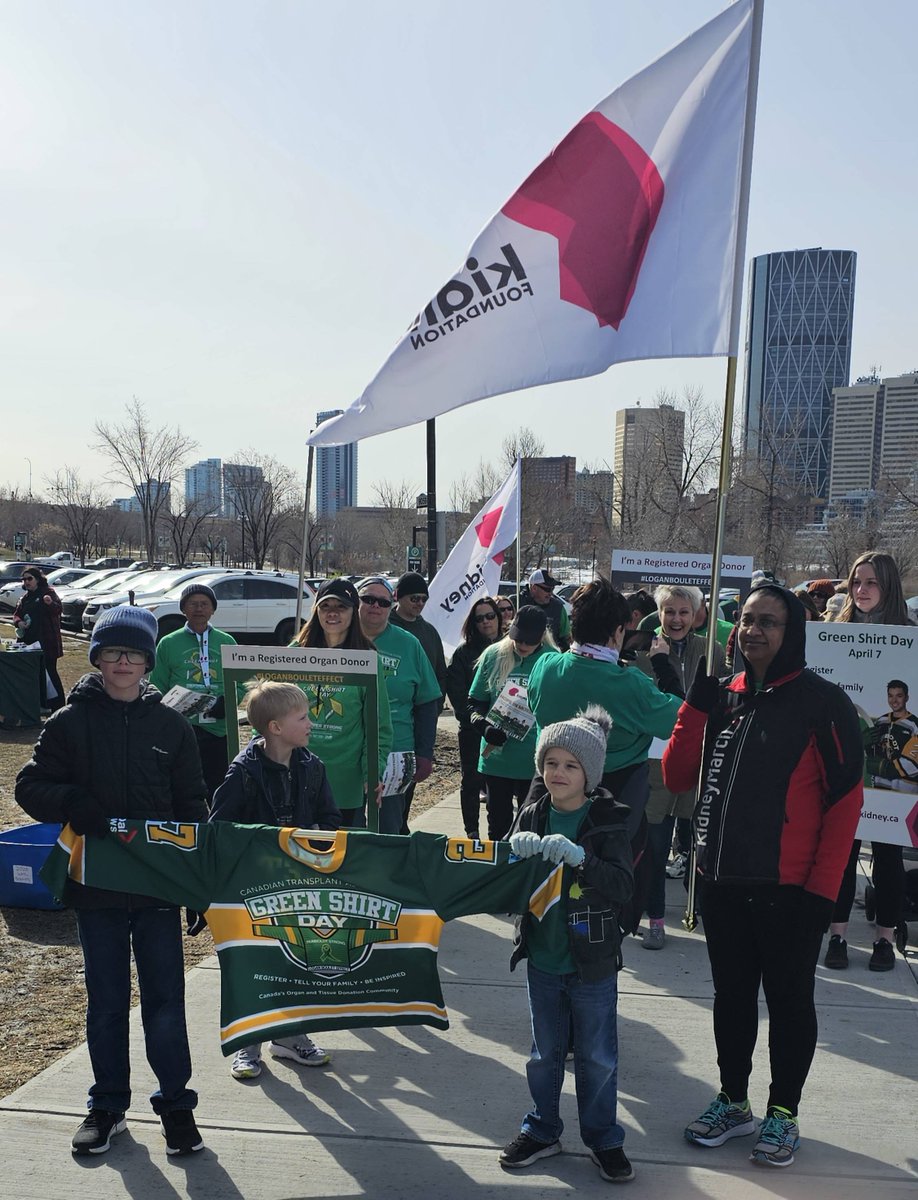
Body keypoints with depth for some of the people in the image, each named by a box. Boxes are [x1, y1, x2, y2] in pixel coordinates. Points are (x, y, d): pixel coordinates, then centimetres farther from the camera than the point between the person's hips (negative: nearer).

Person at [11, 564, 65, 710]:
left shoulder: (48, 592, -5)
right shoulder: (26, 597, 17)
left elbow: (58, 609, -19)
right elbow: (16, 614, 20)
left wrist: (50, 603, -41)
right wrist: (18, 622, -2)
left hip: (46, 642, -7)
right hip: (29, 641, 7)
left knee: (50, 672, -9)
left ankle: (58, 707, -6)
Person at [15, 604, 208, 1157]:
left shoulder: (171, 726, 1)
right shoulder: (70, 722, -1)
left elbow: (192, 805, 5)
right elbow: (31, 787, -2)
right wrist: (71, 803, -22)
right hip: (96, 882, 0)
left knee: (165, 996, 5)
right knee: (107, 998, 12)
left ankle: (176, 1102, 19)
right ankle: (108, 1106, 27)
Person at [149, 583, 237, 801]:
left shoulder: (227, 642, 11)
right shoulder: (169, 643, 8)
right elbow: (157, 688, 6)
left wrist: (228, 702, -9)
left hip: (219, 728, 1)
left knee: (217, 791, 6)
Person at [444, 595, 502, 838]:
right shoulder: (464, 652, 2)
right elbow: (455, 689, -2)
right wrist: (471, 715, -11)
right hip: (473, 729, -1)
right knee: (472, 781, 5)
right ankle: (471, 831, 14)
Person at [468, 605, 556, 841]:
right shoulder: (493, 655, 0)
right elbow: (475, 702, 6)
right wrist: (484, 726, -13)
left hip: (535, 761, -2)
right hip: (496, 757, 2)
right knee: (498, 821, 14)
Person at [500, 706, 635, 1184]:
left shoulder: (607, 821, -12)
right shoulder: (532, 816, -3)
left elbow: (621, 886, -22)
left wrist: (578, 856, -37)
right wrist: (516, 851, -26)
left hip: (592, 963, -3)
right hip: (542, 960, 3)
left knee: (597, 1058, 12)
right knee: (544, 1054, 18)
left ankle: (603, 1138, 29)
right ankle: (541, 1131, 35)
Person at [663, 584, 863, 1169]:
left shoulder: (823, 702, -9)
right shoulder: (722, 696, 6)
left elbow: (845, 799, -11)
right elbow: (678, 776, 1)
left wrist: (822, 890, -14)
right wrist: (698, 699, -8)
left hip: (788, 891, -5)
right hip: (723, 884, 5)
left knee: (789, 1000, 11)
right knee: (732, 995, 18)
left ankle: (784, 1113, 27)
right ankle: (733, 1101, 34)